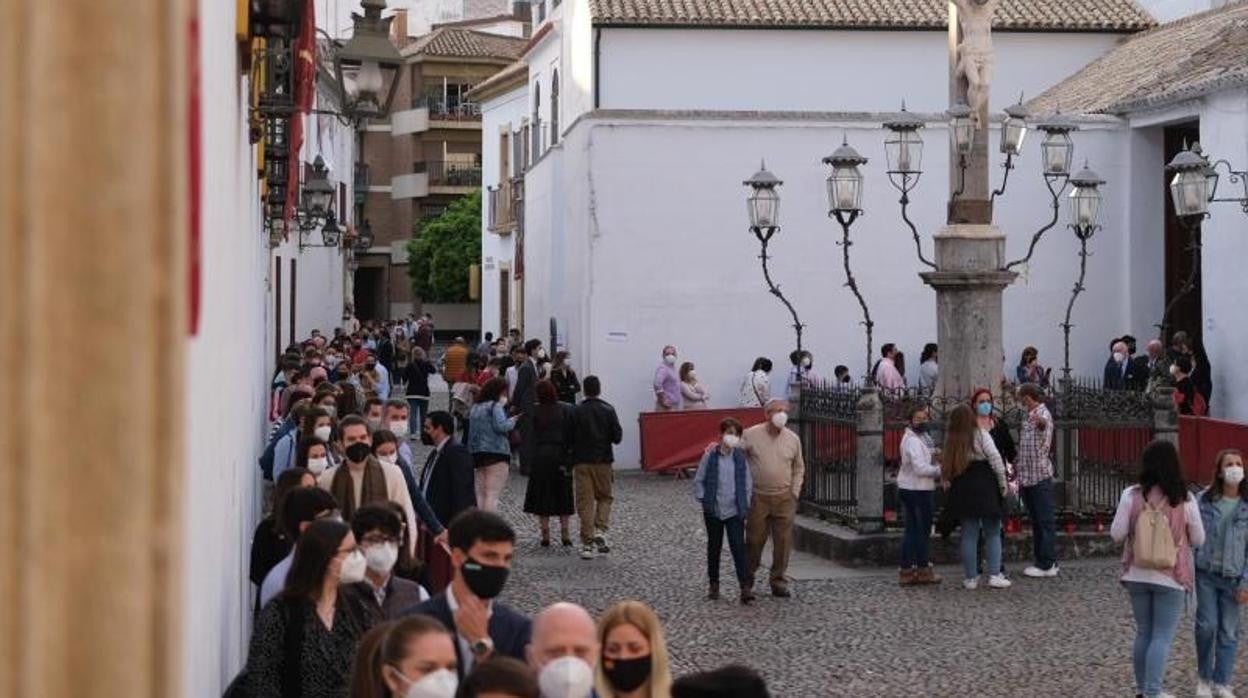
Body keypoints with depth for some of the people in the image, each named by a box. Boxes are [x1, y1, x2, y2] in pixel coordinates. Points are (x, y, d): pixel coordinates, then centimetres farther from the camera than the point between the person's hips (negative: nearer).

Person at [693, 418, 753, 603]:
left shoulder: (740, 458, 1)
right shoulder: (710, 456, -4)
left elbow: (748, 483, 8)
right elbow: (698, 481, 3)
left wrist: (745, 505, 2)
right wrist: (703, 500, -4)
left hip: (735, 511, 0)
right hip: (713, 511, 0)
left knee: (738, 547, -8)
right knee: (714, 548, 11)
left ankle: (745, 587, -12)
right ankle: (714, 584, 22)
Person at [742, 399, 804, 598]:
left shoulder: (793, 439, 5)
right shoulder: (750, 435, -4)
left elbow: (799, 469, 15)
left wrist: (794, 493, 8)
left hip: (784, 498, 2)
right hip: (757, 497, -2)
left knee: (783, 542, 1)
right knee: (754, 540, 4)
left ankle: (778, 582, 10)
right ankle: (749, 574, 26)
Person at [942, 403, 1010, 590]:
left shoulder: (951, 440, 6)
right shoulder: (980, 434, -4)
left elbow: (945, 467, 4)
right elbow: (995, 458, -9)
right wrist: (1003, 483, -2)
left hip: (961, 490, 3)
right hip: (984, 488, -3)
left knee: (969, 535, 9)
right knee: (993, 534, 5)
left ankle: (970, 578, 9)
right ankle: (994, 575, -2)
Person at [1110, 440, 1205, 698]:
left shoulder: (1131, 495, -9)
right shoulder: (1185, 500, -10)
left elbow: (1116, 534, -5)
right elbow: (1198, 540, 0)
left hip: (1137, 575, 2)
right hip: (1170, 578, -2)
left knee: (1143, 633, 16)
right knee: (1163, 637, 2)